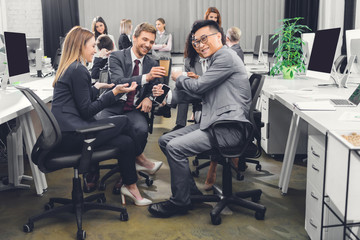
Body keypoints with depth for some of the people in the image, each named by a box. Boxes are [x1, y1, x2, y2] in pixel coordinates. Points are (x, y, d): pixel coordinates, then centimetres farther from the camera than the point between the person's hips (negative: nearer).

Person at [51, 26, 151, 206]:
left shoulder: (69, 68, 19)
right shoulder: (78, 70, -13)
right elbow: (87, 111, -14)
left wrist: (97, 86, 35)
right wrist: (114, 92, -12)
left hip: (65, 133, 9)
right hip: (70, 135, -9)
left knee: (126, 142, 3)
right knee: (123, 122, -2)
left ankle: (130, 186, 10)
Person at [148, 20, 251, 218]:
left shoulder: (226, 56, -10)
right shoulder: (215, 60, 22)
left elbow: (198, 86, -15)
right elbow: (198, 94, 18)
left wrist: (179, 78, 6)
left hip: (229, 127, -10)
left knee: (175, 147, -20)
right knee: (165, 140, 6)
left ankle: (180, 201, -2)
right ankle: (189, 189, 13)